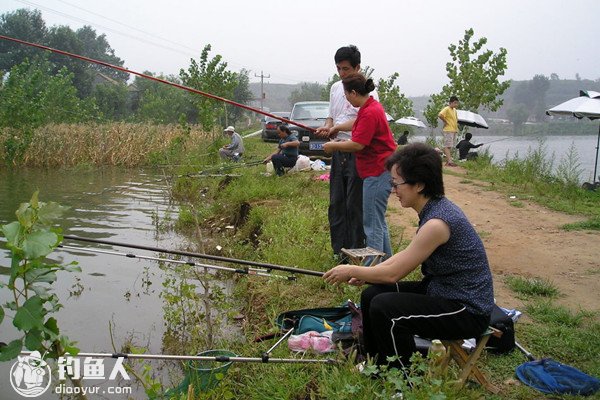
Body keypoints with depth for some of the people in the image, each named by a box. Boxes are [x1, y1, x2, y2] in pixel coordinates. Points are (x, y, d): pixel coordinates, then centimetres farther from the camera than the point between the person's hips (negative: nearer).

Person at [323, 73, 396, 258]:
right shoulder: (372, 106, 13)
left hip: (378, 171, -11)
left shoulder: (369, 113, -20)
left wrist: (333, 146, -8)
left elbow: (357, 145, -23)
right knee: (378, 221, 19)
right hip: (378, 170, 11)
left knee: (372, 223, -5)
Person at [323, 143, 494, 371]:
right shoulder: (435, 208, 2)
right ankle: (378, 365, 24)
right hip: (442, 291, 9)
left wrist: (352, 271, -6)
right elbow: (407, 256, 13)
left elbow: (393, 274, -20)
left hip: (468, 311, -9)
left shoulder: (436, 223, -27)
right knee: (371, 295, 5)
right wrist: (365, 273, 6)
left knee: (383, 308, -22)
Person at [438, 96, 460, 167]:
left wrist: (456, 123, 16)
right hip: (448, 130, -9)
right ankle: (450, 161, -18)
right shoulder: (446, 109, -11)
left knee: (450, 146, 10)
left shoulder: (454, 110, 16)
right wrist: (445, 121, -18)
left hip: (454, 130, 9)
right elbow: (440, 115, -28)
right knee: (447, 146, -12)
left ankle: (447, 161, 15)